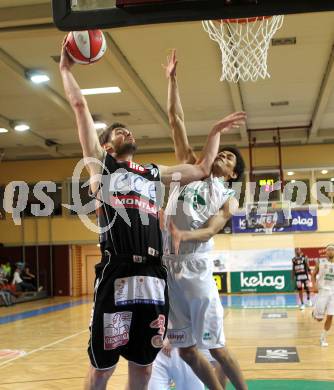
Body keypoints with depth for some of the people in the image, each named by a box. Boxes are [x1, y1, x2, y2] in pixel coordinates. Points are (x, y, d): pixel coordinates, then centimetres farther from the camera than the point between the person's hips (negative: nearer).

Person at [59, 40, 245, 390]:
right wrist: (65, 68, 12)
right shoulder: (100, 164, 11)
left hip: (154, 278, 5)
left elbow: (202, 169, 28)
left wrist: (215, 132, 29)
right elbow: (80, 106, 8)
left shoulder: (154, 174, 23)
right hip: (115, 277, -4)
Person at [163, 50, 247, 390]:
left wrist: (182, 236, -31)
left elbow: (209, 231, -11)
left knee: (215, 347, 0)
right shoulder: (191, 167, 13)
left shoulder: (228, 200, 6)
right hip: (166, 267, 4)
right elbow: (175, 120, 9)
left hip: (194, 270, -3)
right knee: (186, 349, 8)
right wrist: (171, 79, 4)